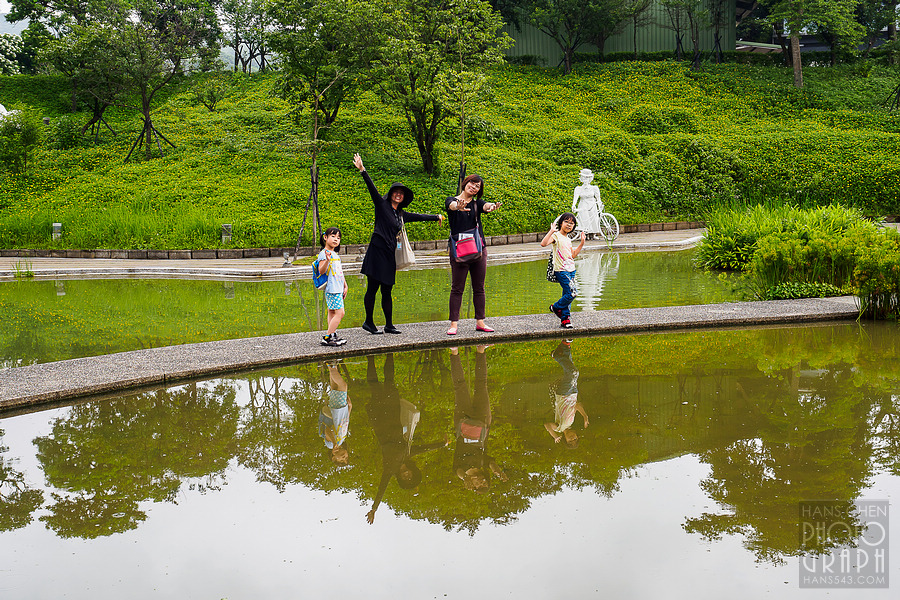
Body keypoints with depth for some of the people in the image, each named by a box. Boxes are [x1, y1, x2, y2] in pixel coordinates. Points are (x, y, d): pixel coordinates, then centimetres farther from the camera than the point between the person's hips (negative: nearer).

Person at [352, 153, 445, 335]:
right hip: (377, 250, -6)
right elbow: (372, 188, -11)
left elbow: (418, 216, 33)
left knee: (387, 291, 9)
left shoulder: (401, 214, 18)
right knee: (372, 287, -3)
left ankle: (389, 325, 13)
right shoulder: (382, 205, 0)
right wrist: (362, 170, -23)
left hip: (389, 254, 6)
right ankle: (369, 321, 7)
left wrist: (436, 216, 45)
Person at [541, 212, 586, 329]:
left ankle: (564, 319, 14)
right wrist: (551, 231, -30)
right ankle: (556, 307, 6)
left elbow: (573, 255, 23)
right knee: (572, 293, -15)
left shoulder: (568, 239, 17)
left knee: (567, 295, 8)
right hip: (561, 270, -8)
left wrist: (582, 243, 20)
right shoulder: (556, 235, -8)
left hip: (571, 269, 8)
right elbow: (543, 244, -25)